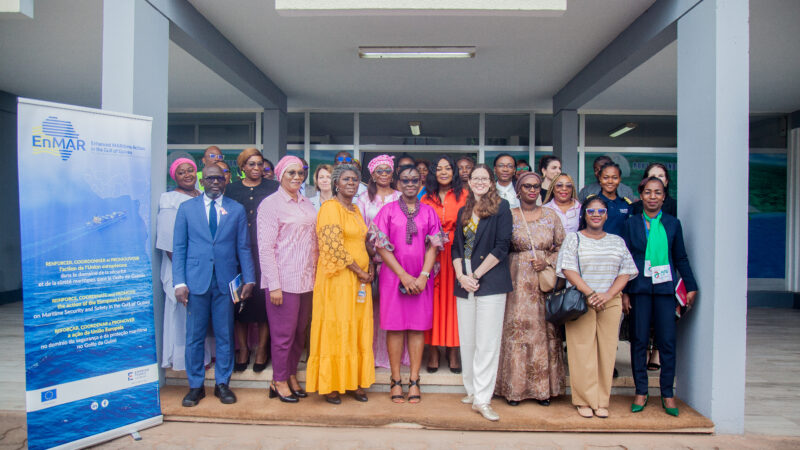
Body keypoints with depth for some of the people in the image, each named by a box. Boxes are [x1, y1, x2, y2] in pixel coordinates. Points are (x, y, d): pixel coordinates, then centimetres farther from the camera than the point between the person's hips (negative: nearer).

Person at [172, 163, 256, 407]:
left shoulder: (236, 209, 8)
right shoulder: (186, 208, 7)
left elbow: (243, 247, 6)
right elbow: (179, 247, 4)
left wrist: (249, 279, -1)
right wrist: (179, 282, -4)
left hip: (226, 280, 0)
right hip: (196, 279, 0)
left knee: (225, 335, 7)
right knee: (194, 336, 6)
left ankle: (222, 384, 20)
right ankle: (195, 385, 20)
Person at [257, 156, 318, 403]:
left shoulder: (307, 204, 13)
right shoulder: (271, 204, -6)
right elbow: (265, 248, -11)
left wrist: (315, 274, 9)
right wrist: (273, 285, -14)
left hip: (307, 279, 6)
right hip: (284, 280, -6)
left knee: (300, 331, 13)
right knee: (284, 333, 2)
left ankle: (291, 376, 28)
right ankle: (279, 381, 19)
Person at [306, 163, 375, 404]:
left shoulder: (356, 210, 17)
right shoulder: (330, 207, -9)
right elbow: (334, 246, -17)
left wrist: (370, 266, 4)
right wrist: (359, 271, -13)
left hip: (359, 280, 8)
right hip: (337, 278, -8)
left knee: (359, 331, 10)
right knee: (335, 330, -1)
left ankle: (355, 381, 20)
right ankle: (330, 385, 11)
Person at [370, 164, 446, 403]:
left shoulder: (429, 212, 9)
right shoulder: (388, 210, 4)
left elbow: (433, 246, 3)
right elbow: (381, 246, -3)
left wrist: (423, 275, -10)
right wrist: (404, 275, -11)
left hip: (421, 277, 2)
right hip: (393, 275, -1)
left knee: (418, 327, 3)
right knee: (395, 327, 1)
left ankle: (414, 380, 11)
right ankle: (396, 380, 10)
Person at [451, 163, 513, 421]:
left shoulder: (501, 207, -1)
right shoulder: (463, 212, 16)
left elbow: (502, 246, -9)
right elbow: (456, 247, 13)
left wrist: (476, 275, -10)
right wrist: (460, 276, -4)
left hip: (491, 282, -5)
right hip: (464, 284, 6)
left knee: (487, 342, -4)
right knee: (467, 341, 9)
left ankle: (482, 399, 2)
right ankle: (472, 390, 22)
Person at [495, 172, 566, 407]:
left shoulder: (551, 215, 9)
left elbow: (561, 247, 9)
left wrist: (547, 262, -8)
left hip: (545, 279, 2)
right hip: (517, 280, -2)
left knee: (544, 330, 3)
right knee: (516, 328, -2)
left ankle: (542, 387, 16)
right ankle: (515, 387, 10)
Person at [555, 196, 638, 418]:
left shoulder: (617, 241, 15)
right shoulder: (573, 239, 6)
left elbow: (625, 272, 6)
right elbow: (568, 269, -6)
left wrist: (608, 295, -10)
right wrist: (590, 293, -16)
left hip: (610, 303, 3)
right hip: (580, 301, -3)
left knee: (607, 351, 3)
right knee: (582, 351, -3)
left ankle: (602, 401, 13)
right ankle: (584, 400, 7)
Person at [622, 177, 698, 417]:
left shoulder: (673, 223, 8)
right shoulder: (632, 223, 4)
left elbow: (681, 258, 14)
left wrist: (691, 287, 10)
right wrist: (624, 292, -1)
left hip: (665, 288, 1)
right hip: (639, 288, -1)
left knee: (667, 341, 2)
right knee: (639, 340, 3)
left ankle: (667, 393, 15)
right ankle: (641, 392, 14)